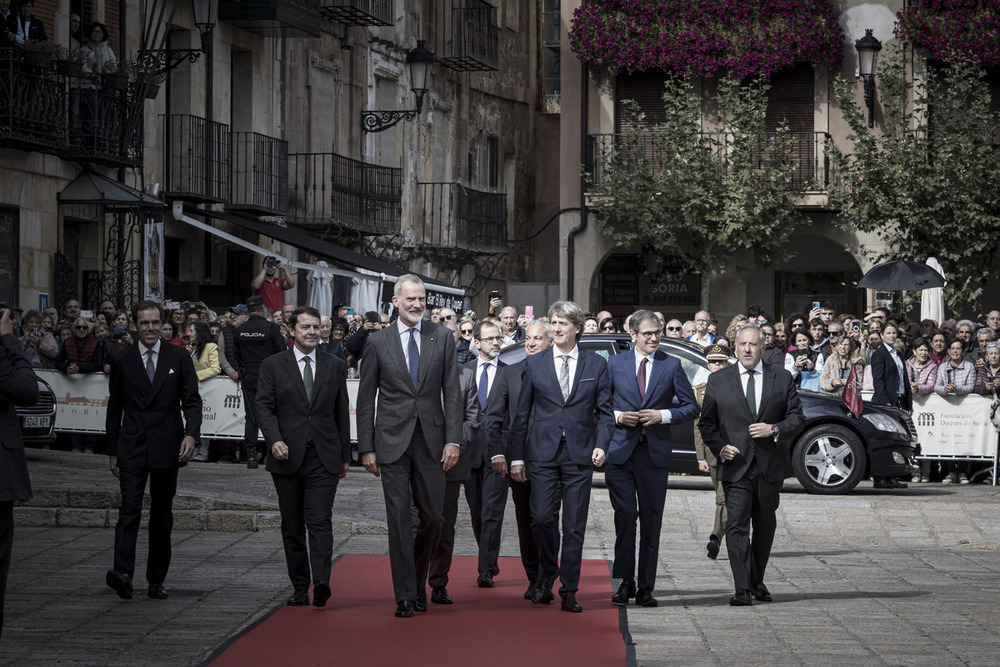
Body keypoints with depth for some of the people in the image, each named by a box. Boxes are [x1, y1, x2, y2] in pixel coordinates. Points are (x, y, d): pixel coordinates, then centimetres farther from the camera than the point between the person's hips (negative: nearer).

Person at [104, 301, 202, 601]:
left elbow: (192, 401, 1)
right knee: (129, 509, -13)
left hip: (167, 448, 1)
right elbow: (115, 406, 10)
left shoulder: (179, 358, 4)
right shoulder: (121, 359, 6)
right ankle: (123, 572, -25)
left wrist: (191, 434, -17)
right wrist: (112, 451, 9)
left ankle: (156, 580, 13)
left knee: (162, 515, 6)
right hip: (132, 448, -1)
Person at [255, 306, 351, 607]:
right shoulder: (273, 365, 5)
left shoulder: (335, 366, 10)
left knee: (320, 521, -13)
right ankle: (300, 587, 13)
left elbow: (342, 412, 13)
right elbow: (264, 407, -2)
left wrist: (345, 455, 12)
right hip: (288, 457, 0)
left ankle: (321, 582, -24)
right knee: (292, 526, 6)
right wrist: (274, 440, -18)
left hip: (324, 458, 0)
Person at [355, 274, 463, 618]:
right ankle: (405, 595, 3)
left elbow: (452, 392, 3)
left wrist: (453, 439, -5)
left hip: (431, 440, 1)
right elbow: (366, 398, 5)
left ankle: (418, 580, 27)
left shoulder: (442, 337, 5)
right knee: (399, 519, -2)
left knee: (433, 517, 4)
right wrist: (366, 447, 0)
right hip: (392, 441, -1)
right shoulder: (378, 341, 3)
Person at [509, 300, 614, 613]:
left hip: (580, 454, 0)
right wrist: (517, 457, 5)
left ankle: (569, 591, 8)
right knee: (542, 518, -10)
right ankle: (547, 573, 15)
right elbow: (522, 414, 9)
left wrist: (601, 444, -8)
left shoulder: (597, 364, 7)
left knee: (574, 526, 0)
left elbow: (605, 411, 8)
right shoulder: (534, 364, 7)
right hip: (544, 453, 0)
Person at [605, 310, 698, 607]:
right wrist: (617, 416, -8)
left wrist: (664, 415, -10)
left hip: (655, 452, 0)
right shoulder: (615, 364, 7)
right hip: (620, 450, 0)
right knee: (625, 514, -7)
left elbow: (691, 407, 6)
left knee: (651, 520, 2)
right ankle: (626, 580, 5)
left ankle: (645, 587, 7)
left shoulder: (672, 365, 6)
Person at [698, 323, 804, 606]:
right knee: (737, 525, -13)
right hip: (736, 466, -2)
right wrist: (720, 448, -9)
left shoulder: (783, 379, 7)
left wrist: (775, 430, -12)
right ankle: (742, 589, -16)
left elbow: (796, 416, 7)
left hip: (771, 466, 2)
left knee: (765, 526, 11)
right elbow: (706, 423, 7)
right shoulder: (718, 381, 5)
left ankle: (758, 582, 27)